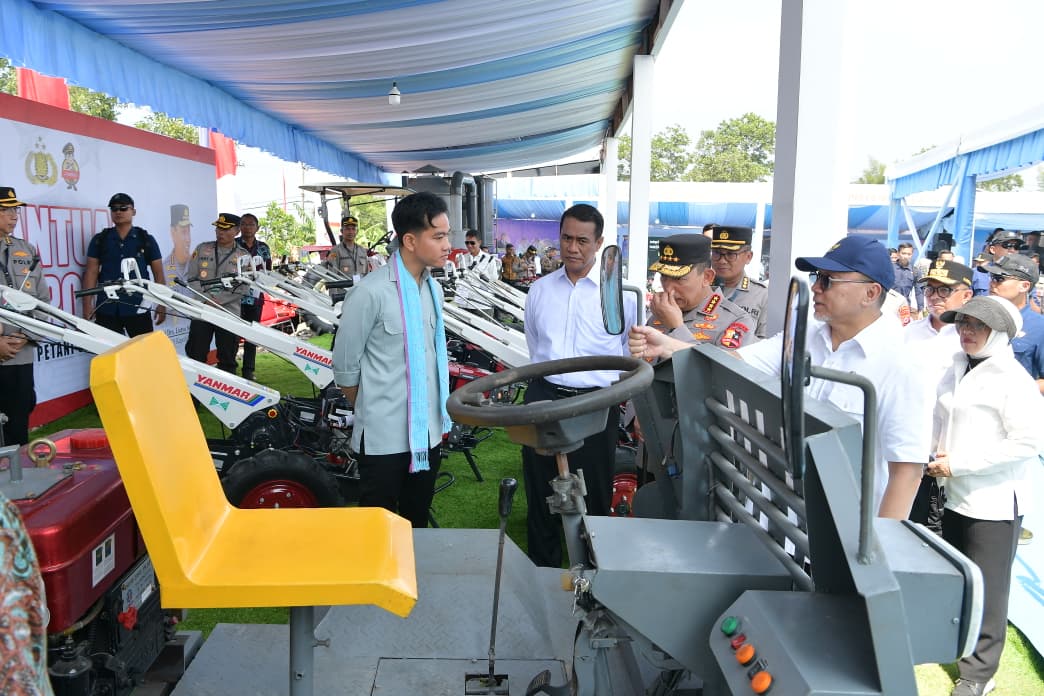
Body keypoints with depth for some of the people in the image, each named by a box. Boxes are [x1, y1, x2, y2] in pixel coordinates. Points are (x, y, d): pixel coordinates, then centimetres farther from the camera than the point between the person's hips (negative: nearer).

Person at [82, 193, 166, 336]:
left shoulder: (146, 239, 5)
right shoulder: (100, 240, 7)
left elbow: (158, 273, 6)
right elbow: (91, 272, 5)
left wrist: (162, 303, 1)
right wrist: (87, 304, -2)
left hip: (138, 308, -1)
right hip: (107, 309, 1)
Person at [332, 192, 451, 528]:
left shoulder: (434, 289, 7)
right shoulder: (371, 292, -16)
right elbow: (345, 365, -9)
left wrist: (439, 414, 15)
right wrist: (369, 411, 5)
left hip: (428, 432, 7)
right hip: (384, 436, -6)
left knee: (417, 522, 20)